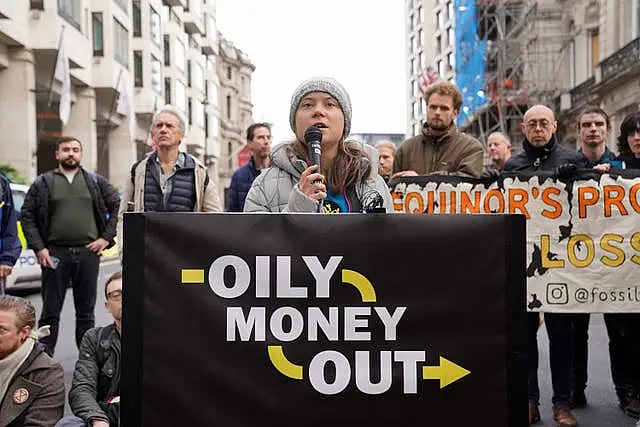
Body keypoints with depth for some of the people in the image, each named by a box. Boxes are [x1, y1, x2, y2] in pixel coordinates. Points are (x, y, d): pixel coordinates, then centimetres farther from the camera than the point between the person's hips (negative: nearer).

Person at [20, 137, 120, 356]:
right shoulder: (42, 183, 7)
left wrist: (107, 237, 1)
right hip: (54, 253, -1)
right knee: (50, 311, 3)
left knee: (86, 311, 9)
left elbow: (117, 207, 11)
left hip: (88, 252, 1)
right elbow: (27, 216, 5)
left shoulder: (97, 182, 10)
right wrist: (38, 248, -4)